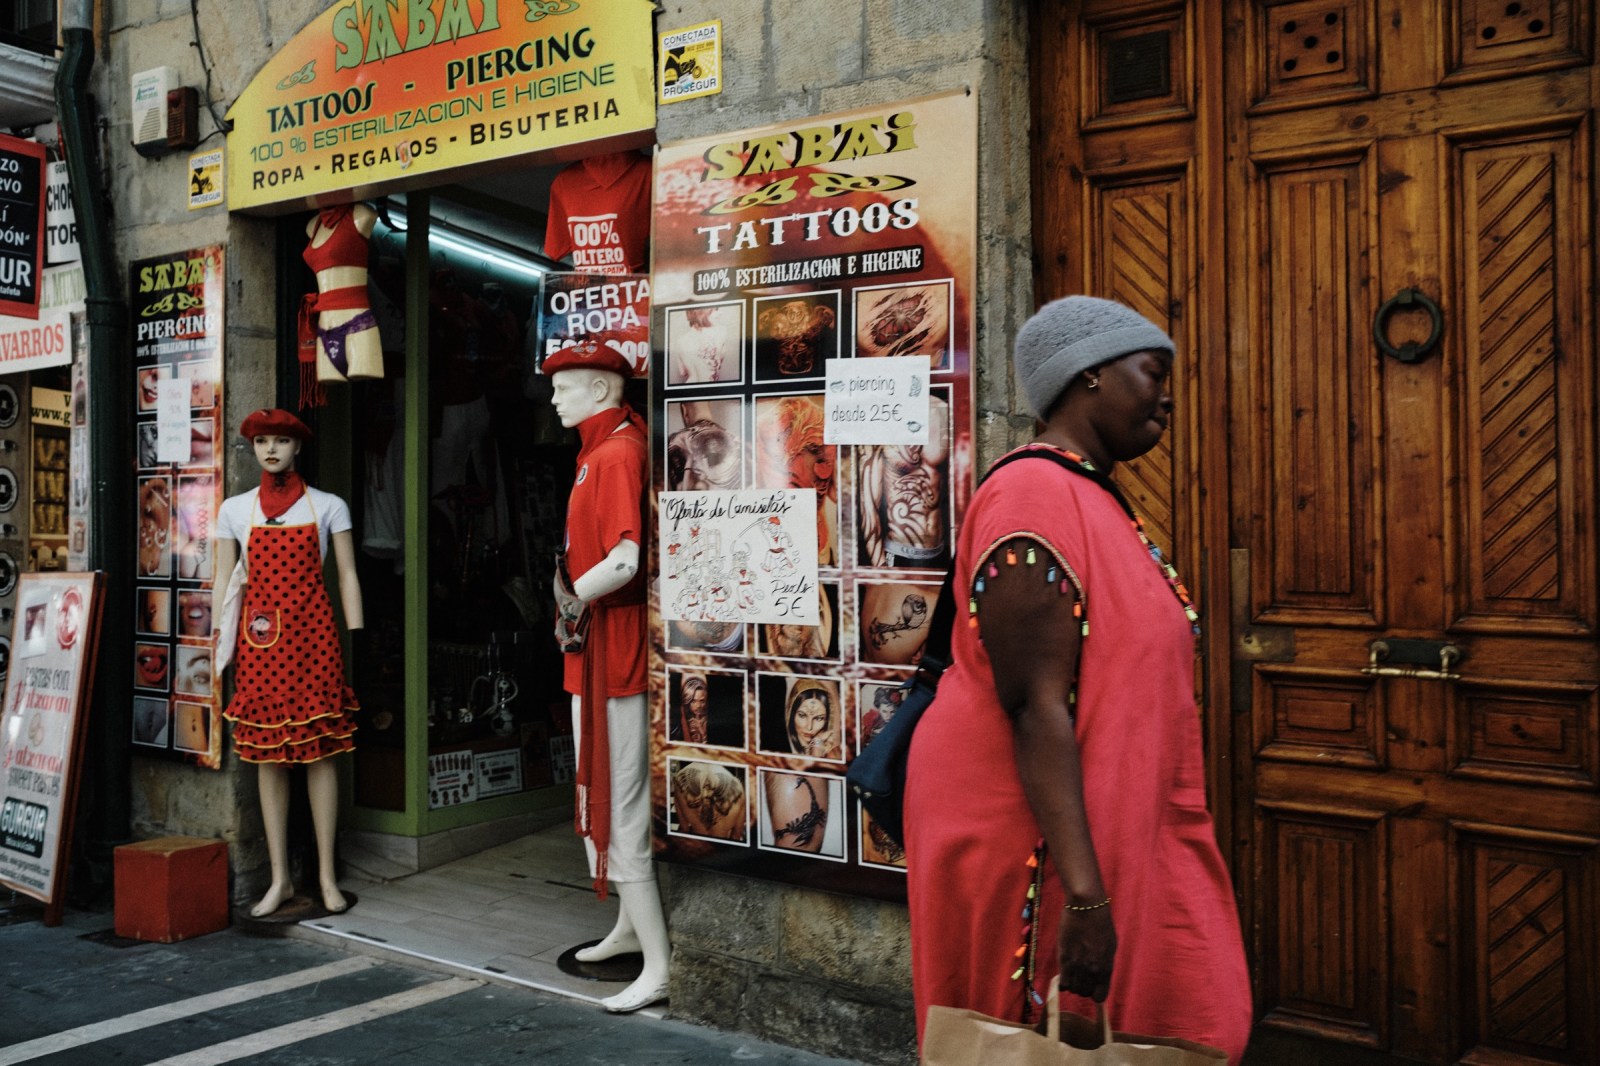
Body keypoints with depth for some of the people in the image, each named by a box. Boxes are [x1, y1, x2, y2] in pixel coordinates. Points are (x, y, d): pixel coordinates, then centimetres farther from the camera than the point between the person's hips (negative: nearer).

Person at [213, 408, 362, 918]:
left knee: (320, 752, 0)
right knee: (268, 755, 4)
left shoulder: (328, 506, 5)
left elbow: (348, 578, 5)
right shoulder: (234, 510, 9)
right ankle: (280, 879, 12)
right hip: (260, 642, 2)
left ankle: (327, 876, 8)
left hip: (315, 636, -2)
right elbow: (223, 584, 10)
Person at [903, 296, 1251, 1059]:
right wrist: (1083, 893, -27)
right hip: (1037, 841, -9)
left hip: (1114, 830, 9)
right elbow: (1035, 708, -25)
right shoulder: (1036, 497, -18)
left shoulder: (1092, 496, 13)